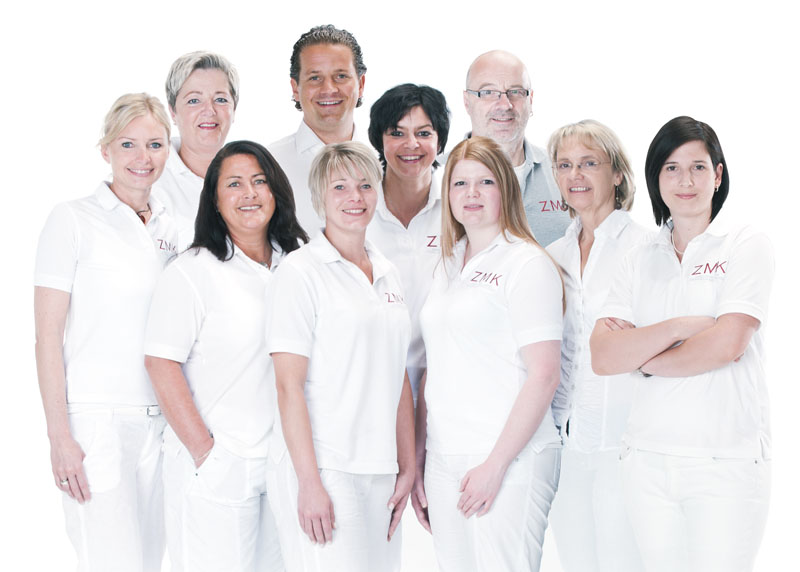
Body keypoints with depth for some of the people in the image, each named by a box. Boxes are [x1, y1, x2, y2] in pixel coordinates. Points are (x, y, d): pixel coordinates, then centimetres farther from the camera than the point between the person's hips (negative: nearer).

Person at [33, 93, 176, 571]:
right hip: (97, 419, -5)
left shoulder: (171, 227, 12)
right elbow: (48, 337, -7)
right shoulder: (74, 221, -4)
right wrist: (59, 435, -12)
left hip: (161, 422, 5)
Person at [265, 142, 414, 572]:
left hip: (380, 471, 6)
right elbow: (289, 386, -10)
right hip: (322, 467, -6)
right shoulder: (301, 271, -5)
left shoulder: (386, 273, 14)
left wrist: (407, 468, 10)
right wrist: (309, 482, -16)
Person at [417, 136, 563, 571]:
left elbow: (544, 375, -12)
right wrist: (417, 453, 12)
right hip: (443, 455, 6)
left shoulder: (528, 265, -6)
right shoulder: (447, 266, 15)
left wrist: (496, 463, -16)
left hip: (508, 457, -6)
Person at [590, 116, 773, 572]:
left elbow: (727, 344, -13)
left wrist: (640, 358, -2)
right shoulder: (641, 261, 12)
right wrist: (679, 327, -12)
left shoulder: (748, 246, 1)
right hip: (649, 456, 4)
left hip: (727, 460, -4)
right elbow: (603, 357, -1)